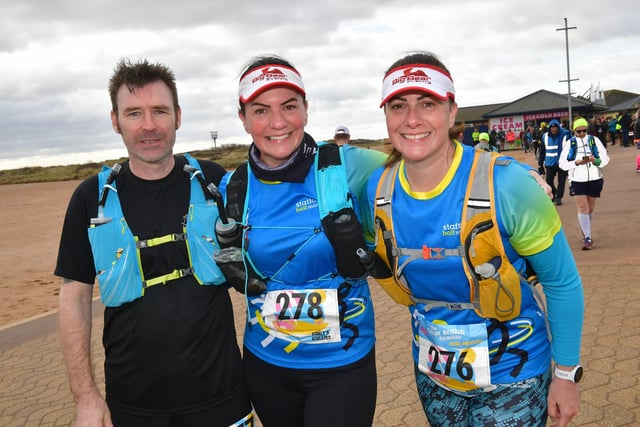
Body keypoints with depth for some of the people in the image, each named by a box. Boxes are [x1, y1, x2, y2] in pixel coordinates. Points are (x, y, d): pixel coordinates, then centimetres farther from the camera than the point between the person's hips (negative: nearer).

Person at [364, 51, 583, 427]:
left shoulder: (507, 184, -22)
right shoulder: (379, 188, -11)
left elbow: (563, 281, -12)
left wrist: (567, 374, -8)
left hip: (511, 373, -4)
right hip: (433, 372, 4)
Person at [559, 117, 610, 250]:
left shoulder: (594, 140, 2)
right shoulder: (569, 143, 0)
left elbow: (605, 158, -1)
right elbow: (562, 163, -5)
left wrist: (595, 160, -23)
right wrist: (577, 163, -22)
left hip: (594, 178, 2)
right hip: (577, 179, -2)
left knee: (591, 208, 14)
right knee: (582, 208, -10)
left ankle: (584, 230, 39)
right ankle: (587, 238, -6)